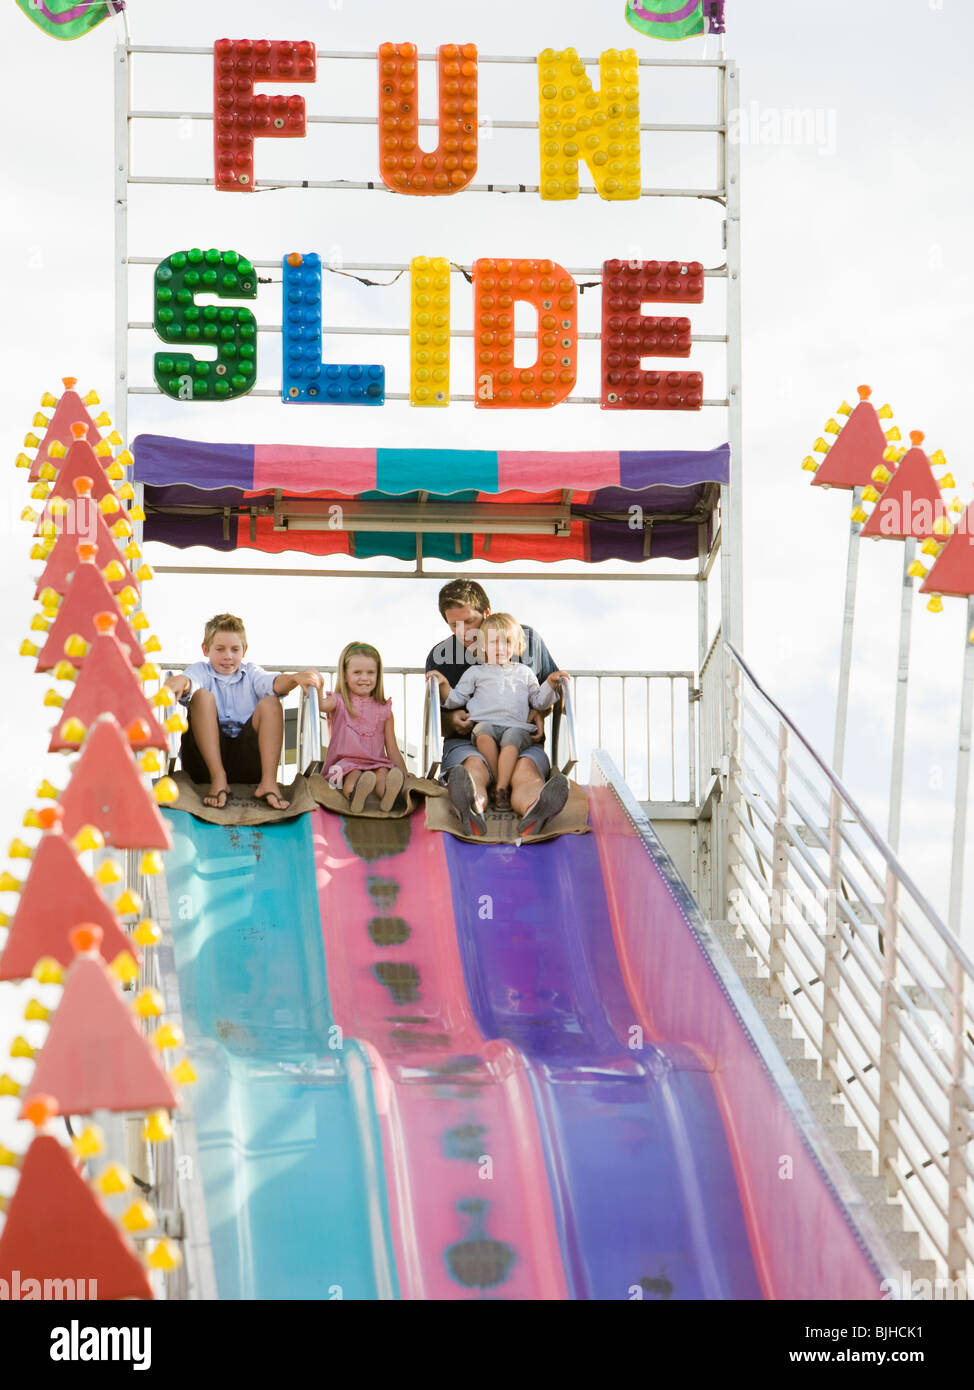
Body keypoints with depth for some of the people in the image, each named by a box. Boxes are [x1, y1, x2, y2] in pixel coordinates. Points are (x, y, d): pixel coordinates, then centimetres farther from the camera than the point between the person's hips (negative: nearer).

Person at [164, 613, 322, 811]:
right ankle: (217, 779, -31)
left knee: (270, 703, -13)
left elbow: (272, 683, -8)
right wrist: (182, 682, -44)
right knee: (202, 696, -19)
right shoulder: (201, 670, 8)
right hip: (204, 762, -2)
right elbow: (192, 679, -18)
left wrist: (295, 679, -31)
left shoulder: (250, 672, 15)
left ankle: (268, 782, -26)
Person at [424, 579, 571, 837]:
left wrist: (541, 712, -2)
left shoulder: (528, 640, 9)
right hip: (465, 742, 0)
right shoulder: (439, 657, 10)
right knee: (473, 765, -39)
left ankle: (533, 815, -77)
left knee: (526, 768, -39)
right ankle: (472, 814, -77)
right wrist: (451, 721, -8)